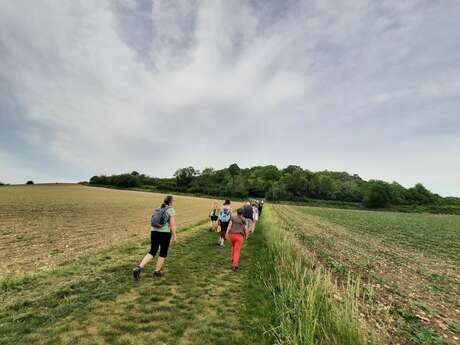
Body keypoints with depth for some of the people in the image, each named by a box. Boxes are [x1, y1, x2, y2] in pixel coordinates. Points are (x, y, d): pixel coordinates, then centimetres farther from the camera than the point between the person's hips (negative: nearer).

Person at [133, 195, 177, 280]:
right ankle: (157, 272, 22)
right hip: (165, 234, -6)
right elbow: (172, 224, -15)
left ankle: (138, 268, -2)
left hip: (154, 233, 6)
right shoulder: (171, 210, -11)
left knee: (152, 252, 13)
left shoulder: (158, 209, 10)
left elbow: (154, 223, 15)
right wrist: (174, 236, -8)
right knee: (163, 253, 13)